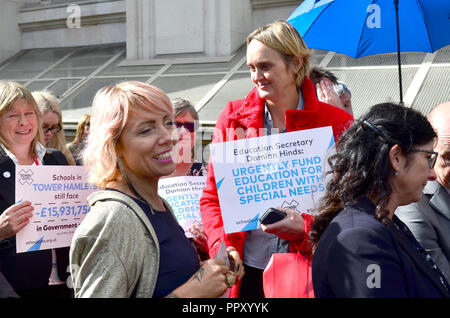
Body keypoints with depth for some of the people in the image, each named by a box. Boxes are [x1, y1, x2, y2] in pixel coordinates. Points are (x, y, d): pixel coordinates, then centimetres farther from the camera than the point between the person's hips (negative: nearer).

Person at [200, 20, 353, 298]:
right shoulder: (233, 119, 4)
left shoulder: (335, 123, -2)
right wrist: (222, 247, -8)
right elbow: (213, 196, 7)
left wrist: (306, 228, -17)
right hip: (248, 271, 2)